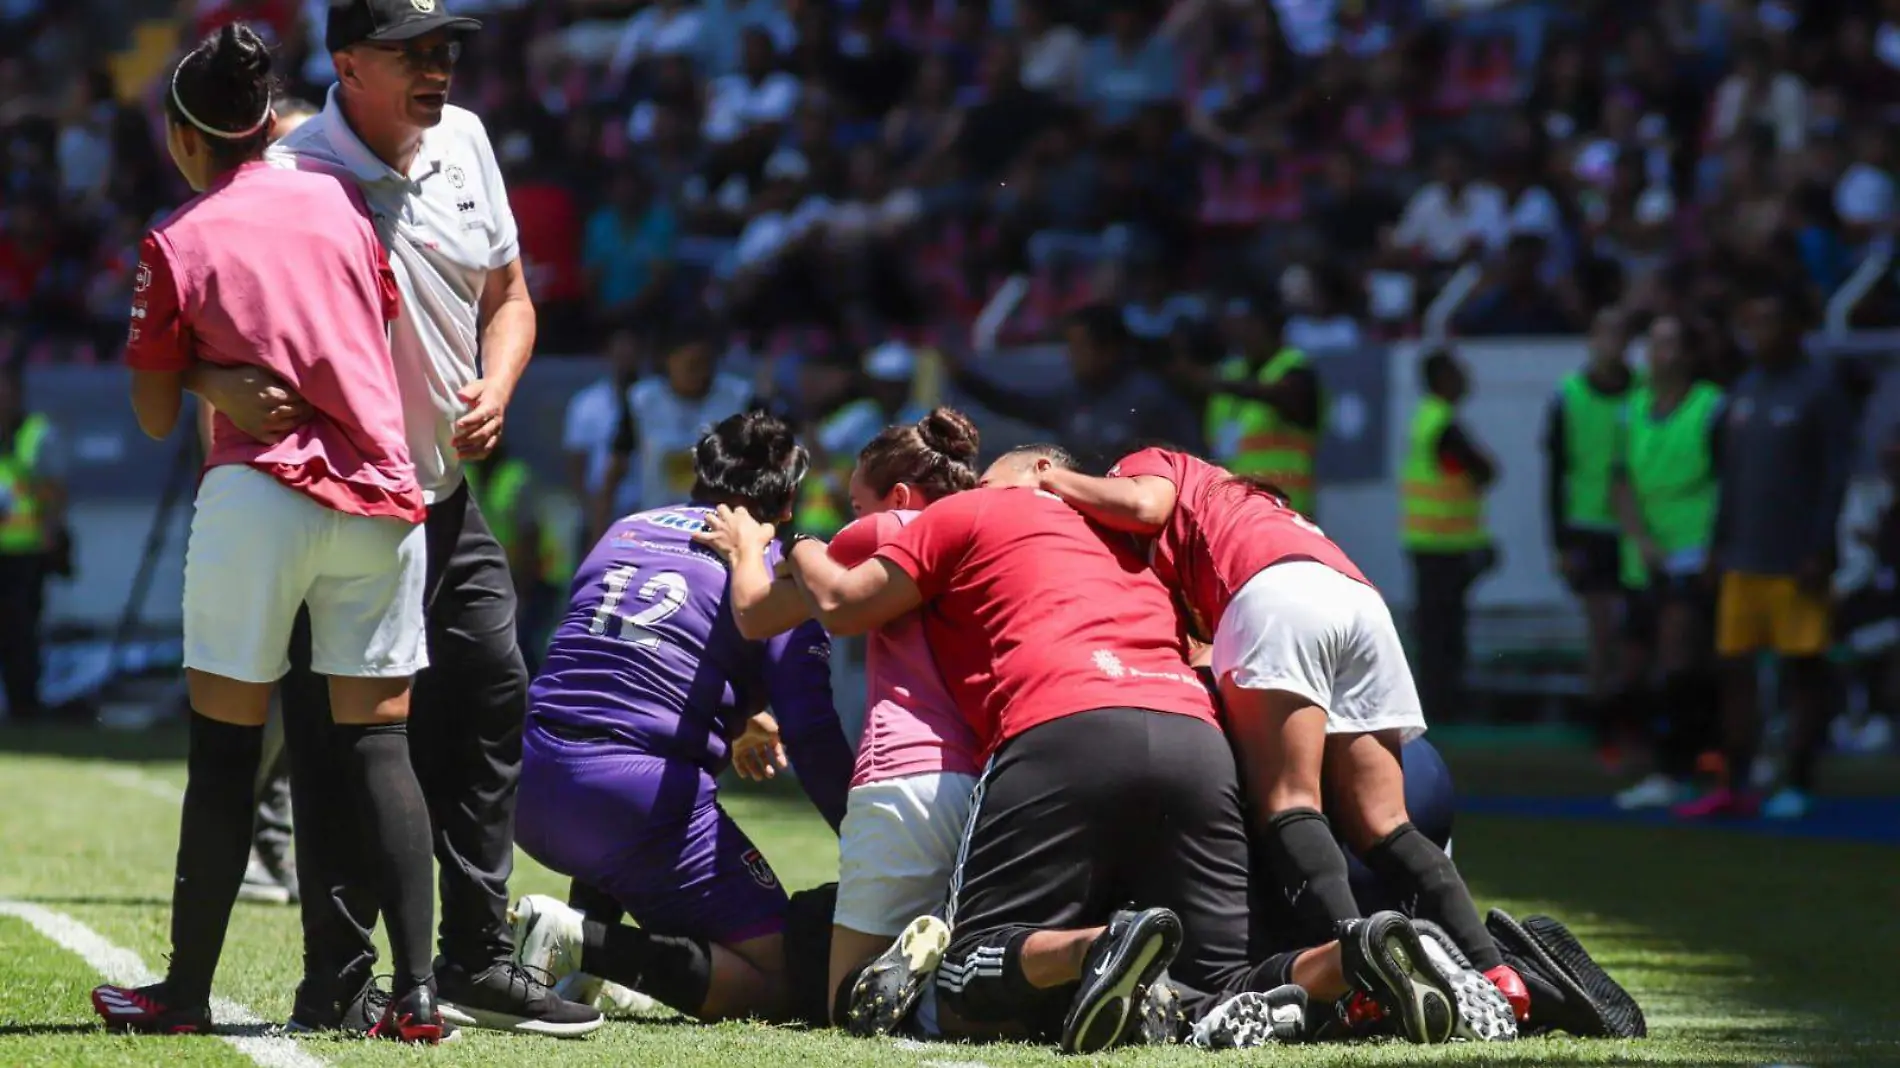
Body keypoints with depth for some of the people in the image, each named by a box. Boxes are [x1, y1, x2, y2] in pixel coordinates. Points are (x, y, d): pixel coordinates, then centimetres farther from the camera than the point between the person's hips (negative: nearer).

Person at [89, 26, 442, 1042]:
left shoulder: (178, 243, -1)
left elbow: (157, 417, 3)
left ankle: (186, 988, 8)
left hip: (260, 492, -3)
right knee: (378, 738, 4)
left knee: (224, 745, 4)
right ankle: (416, 988, -5)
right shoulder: (338, 200, 8)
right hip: (383, 493, 3)